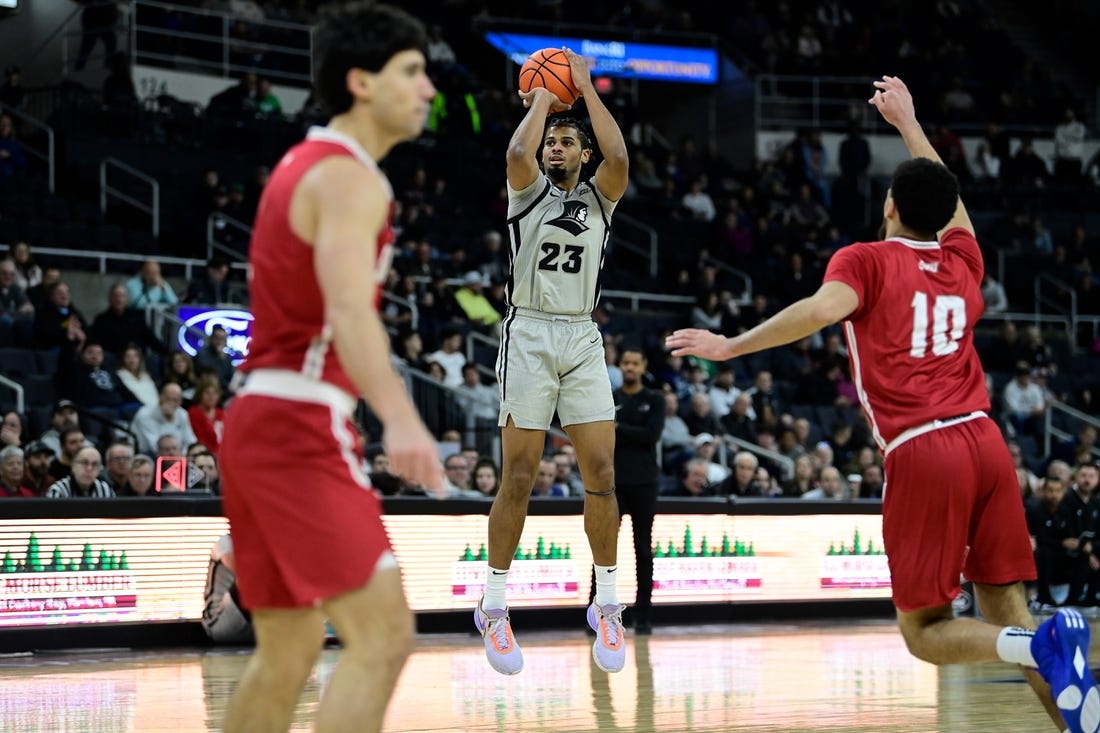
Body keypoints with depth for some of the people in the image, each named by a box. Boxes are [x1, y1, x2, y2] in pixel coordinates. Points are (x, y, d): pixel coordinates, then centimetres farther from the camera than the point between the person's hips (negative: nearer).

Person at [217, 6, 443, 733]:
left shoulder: (306, 164, 18)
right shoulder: (350, 180, -13)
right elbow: (348, 310, -30)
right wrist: (400, 420, -45)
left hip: (258, 423, 10)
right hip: (300, 429, -10)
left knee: (289, 651, 15)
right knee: (383, 634, -15)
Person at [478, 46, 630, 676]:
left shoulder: (599, 197, 10)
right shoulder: (530, 190, 6)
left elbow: (619, 157, -12)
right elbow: (519, 152, -17)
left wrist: (586, 88, -5)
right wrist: (543, 98, -3)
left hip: (583, 341, 2)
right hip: (529, 336, -2)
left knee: (602, 475, -5)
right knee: (519, 478, -5)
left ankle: (607, 605, 5)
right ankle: (494, 606, 5)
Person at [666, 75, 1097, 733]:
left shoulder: (867, 261, 4)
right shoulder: (962, 261, 19)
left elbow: (821, 309, -17)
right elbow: (947, 198, 39)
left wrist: (731, 345, -11)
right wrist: (907, 122, 51)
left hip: (922, 454, -5)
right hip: (984, 439, 5)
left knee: (925, 631, 2)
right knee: (1005, 610, 8)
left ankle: (1042, 648, -24)